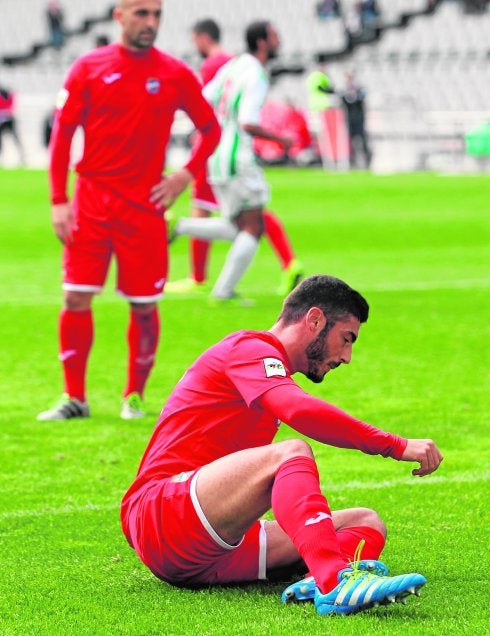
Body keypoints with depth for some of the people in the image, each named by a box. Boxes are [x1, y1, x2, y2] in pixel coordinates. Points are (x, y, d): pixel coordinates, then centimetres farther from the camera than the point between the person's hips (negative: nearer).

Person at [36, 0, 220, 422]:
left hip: (145, 205, 0)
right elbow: (62, 133, 3)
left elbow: (210, 129, 12)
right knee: (76, 299, -4)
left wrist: (185, 175, -1)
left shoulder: (175, 74, 2)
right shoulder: (89, 68, 1)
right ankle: (74, 398, 6)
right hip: (91, 200, 0)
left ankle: (135, 397, 17)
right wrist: (58, 201, -4)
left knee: (144, 305, 2)